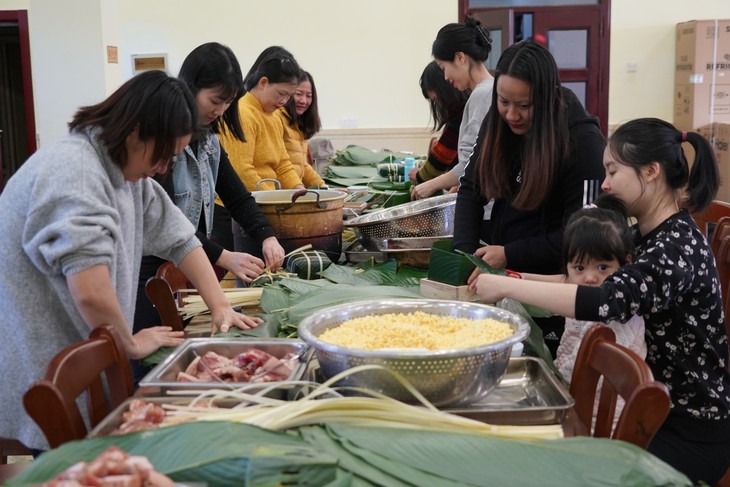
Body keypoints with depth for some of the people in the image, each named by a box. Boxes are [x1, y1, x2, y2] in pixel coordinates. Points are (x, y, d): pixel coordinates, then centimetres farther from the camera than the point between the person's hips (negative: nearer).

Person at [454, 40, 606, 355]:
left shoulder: (582, 140, -17)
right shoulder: (498, 123, 0)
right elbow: (471, 188, 5)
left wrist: (510, 255, -17)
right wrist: (465, 252, -9)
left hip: (546, 279, -4)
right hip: (491, 269, 5)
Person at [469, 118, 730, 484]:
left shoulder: (678, 246, -24)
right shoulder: (648, 235, 5)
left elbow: (610, 300, -39)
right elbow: (595, 277, 12)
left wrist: (507, 287, -33)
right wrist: (522, 279, -4)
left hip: (695, 430, -8)